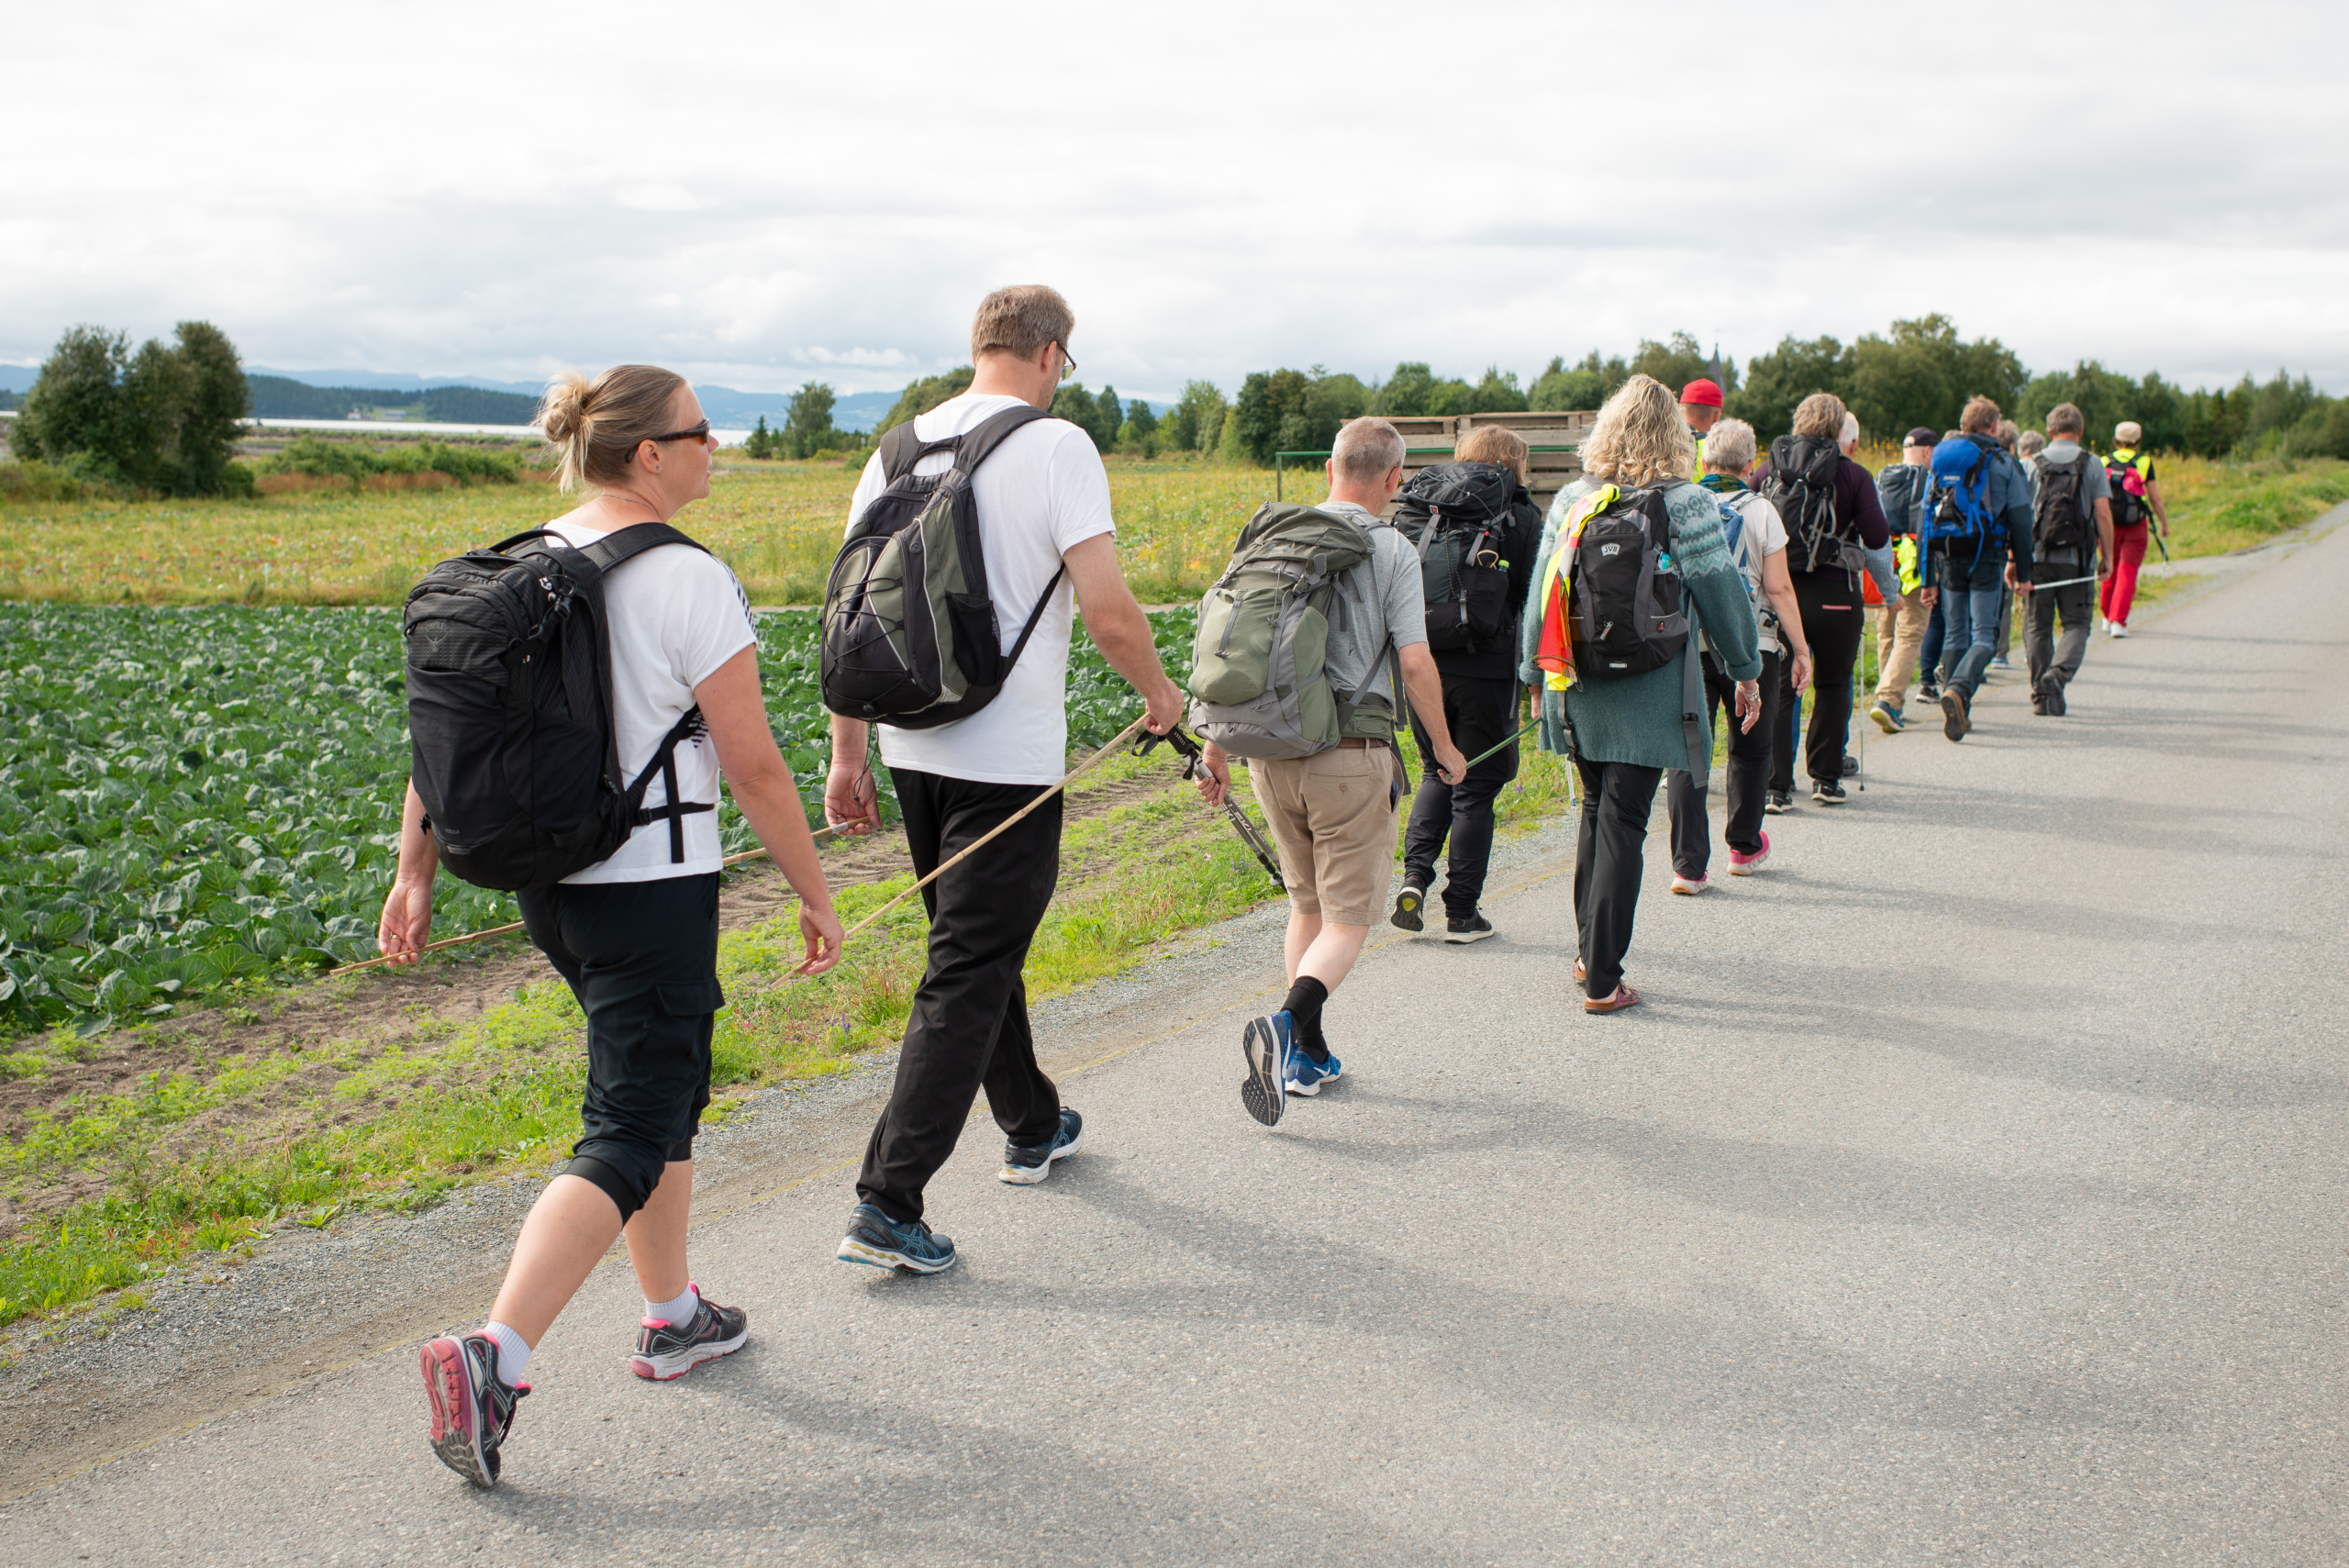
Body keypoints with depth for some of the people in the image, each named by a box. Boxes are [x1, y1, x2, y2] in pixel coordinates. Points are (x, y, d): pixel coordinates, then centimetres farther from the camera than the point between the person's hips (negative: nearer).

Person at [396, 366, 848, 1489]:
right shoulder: (689, 582, -15)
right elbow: (755, 766, -13)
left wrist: (414, 875, 14)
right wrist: (814, 893, -3)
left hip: (545, 880, 8)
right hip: (651, 889, -8)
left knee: (665, 1084, 22)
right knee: (628, 1134, -3)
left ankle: (672, 1318, 33)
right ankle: (493, 1355, -14)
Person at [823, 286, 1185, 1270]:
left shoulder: (897, 450, 7)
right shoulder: (1057, 448, -10)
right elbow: (1107, 611, -16)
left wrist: (847, 753, 14)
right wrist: (1159, 692, 3)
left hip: (913, 749, 7)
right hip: (1009, 761, -7)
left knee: (982, 945, 22)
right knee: (966, 975, -3)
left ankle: (1034, 1128, 40)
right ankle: (887, 1207, -6)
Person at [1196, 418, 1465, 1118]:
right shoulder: (1392, 550, -5)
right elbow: (1416, 663, -10)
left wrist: (1215, 747, 14)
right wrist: (1445, 749, 4)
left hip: (1271, 751, 5)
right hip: (1352, 753, -5)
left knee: (1307, 905, 20)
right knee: (1348, 917, 2)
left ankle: (1308, 1056, 21)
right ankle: (1287, 1021, -22)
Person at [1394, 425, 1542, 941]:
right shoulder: (1521, 517, -4)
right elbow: (1532, 596, -8)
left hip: (1424, 662, 4)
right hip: (1486, 668, -4)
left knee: (1439, 771, 22)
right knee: (1476, 784, 6)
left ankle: (1415, 876, 4)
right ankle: (1461, 912, 9)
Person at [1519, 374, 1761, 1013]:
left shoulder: (1570, 499, 3)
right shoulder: (1686, 505, -9)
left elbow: (1542, 589, 8)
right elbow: (1719, 591, -4)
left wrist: (1537, 672, 18)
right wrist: (1745, 670, 8)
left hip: (1576, 691, 4)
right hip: (1647, 694, -4)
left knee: (1596, 810, 20)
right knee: (1623, 823, -2)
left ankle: (1588, 952, 27)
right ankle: (1602, 979, 0)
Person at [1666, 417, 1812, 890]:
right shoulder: (1761, 512, -4)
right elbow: (1779, 589, -6)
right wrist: (1801, 648, 1)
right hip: (1749, 648, -1)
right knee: (1750, 749, 17)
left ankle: (1688, 865, -6)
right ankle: (1744, 847, 31)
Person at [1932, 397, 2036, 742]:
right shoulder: (2004, 464, 0)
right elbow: (2020, 520, -1)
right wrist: (2020, 565, 8)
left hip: (1950, 558, 3)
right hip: (1986, 558, -3)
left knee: (1956, 635, 13)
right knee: (1983, 636, -2)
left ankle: (1958, 712, 13)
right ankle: (1959, 690, -28)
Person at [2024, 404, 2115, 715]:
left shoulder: (2033, 465, 4)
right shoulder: (2092, 465, 2)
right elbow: (2103, 513, -5)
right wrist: (2107, 557, 2)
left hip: (2038, 558, 1)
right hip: (2076, 560, -1)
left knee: (2039, 627, 10)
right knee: (2076, 625, 7)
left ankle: (2041, 695, 9)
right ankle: (2058, 675, -19)